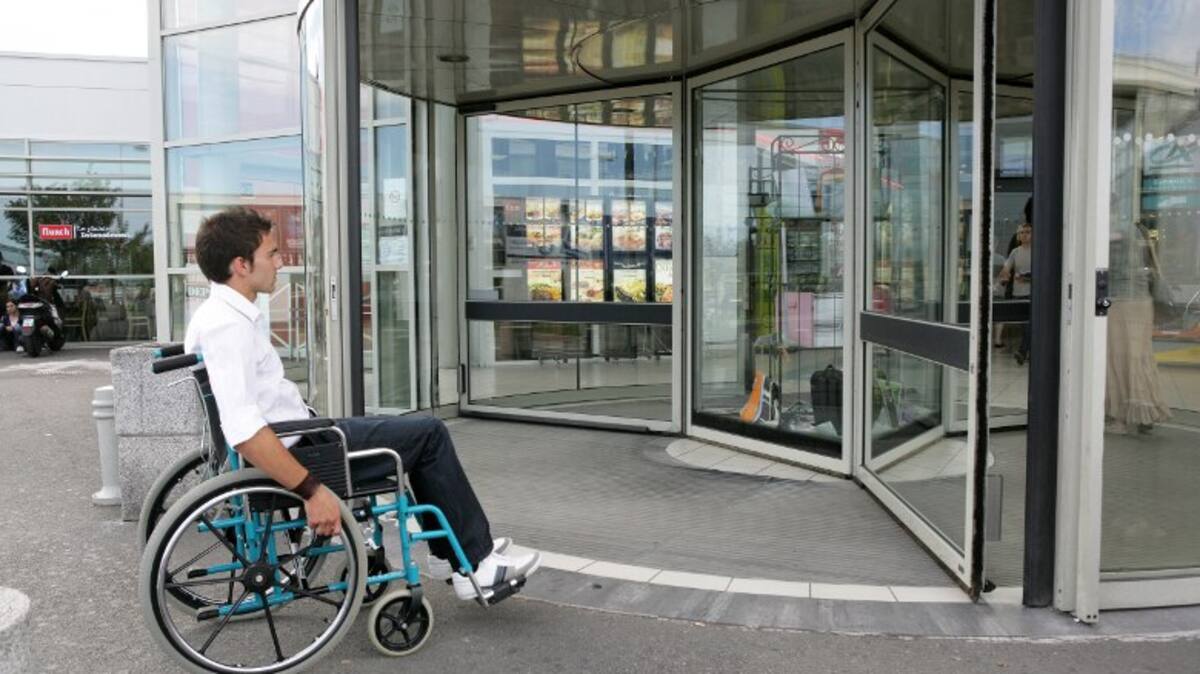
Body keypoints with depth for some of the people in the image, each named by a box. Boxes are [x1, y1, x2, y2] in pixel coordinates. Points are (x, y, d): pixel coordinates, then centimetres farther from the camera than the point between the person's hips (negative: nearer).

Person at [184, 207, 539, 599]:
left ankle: (448, 551, 27)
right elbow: (243, 431, -33)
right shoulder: (229, 327, -23)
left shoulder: (217, 313, 9)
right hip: (298, 450, -11)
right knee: (430, 434, -2)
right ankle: (474, 564, 6)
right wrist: (311, 489, -30)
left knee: (423, 432, 20)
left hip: (292, 436, 11)